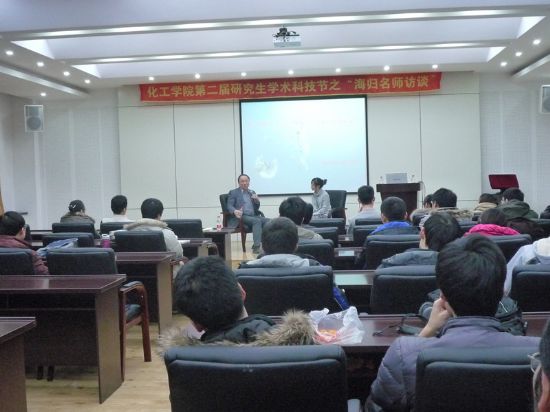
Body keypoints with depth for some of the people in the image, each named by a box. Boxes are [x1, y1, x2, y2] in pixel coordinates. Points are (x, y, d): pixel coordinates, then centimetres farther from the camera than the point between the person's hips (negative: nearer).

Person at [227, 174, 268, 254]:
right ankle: (256, 246, -42)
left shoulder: (252, 192, 23)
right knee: (257, 221, -35)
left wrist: (257, 201, -3)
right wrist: (235, 211, -28)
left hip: (253, 216, 5)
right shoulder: (233, 192, 8)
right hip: (242, 217, -5)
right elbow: (229, 206, -4)